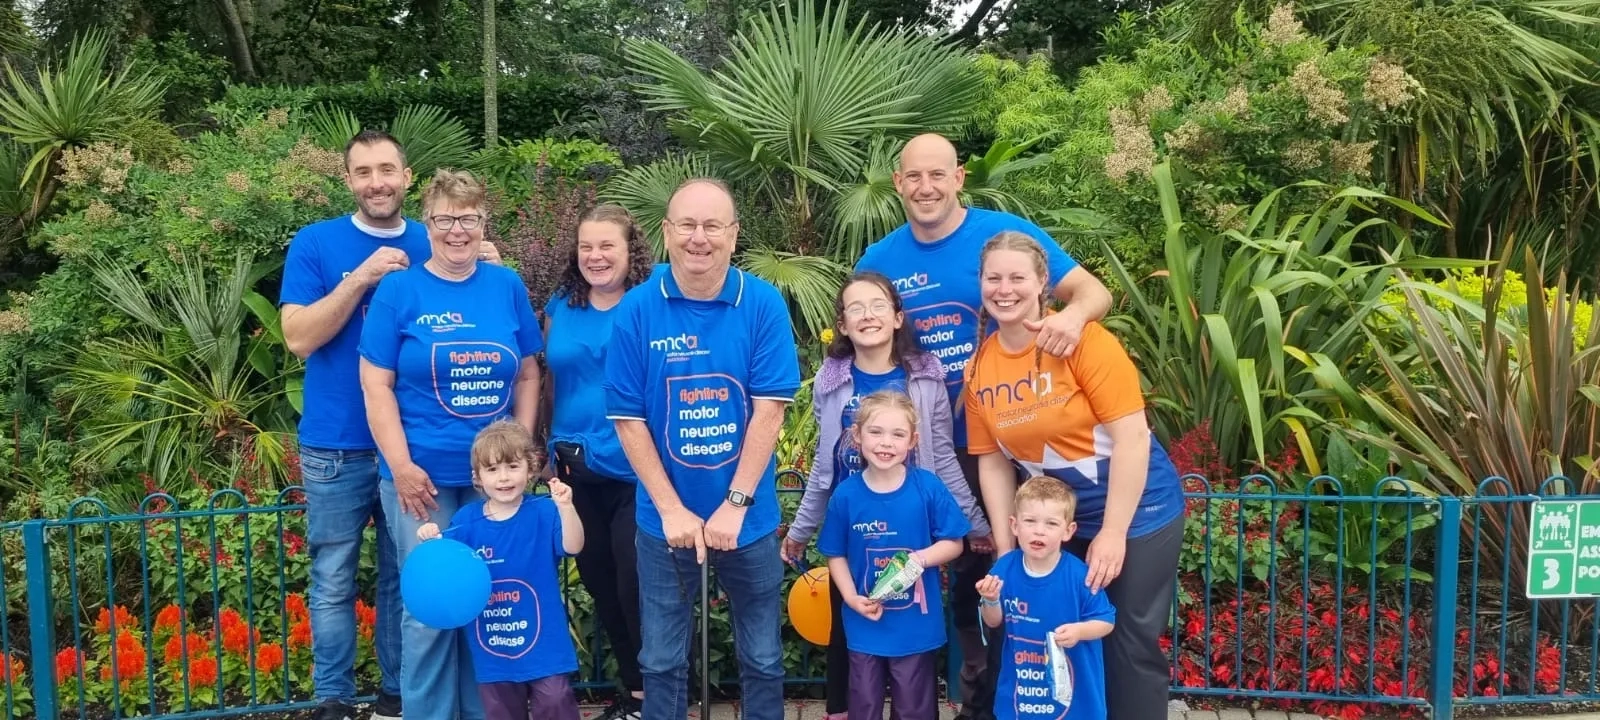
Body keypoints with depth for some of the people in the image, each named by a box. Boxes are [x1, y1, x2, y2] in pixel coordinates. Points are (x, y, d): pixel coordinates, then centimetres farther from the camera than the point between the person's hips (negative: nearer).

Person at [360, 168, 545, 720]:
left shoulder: (508, 286, 5)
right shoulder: (399, 290, -3)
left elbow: (527, 375, 10)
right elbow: (376, 385, -6)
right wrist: (401, 466, -13)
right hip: (422, 476, -3)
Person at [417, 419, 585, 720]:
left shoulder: (544, 512, -8)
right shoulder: (466, 520, -1)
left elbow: (573, 546, -22)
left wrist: (566, 507, -39)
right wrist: (430, 543, -16)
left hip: (545, 645, -3)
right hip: (492, 652, 3)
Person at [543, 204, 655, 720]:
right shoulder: (560, 308, 7)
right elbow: (552, 382, 14)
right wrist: (555, 446, 12)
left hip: (635, 469, -5)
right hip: (577, 469, 5)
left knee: (635, 584, -2)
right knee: (598, 582, 14)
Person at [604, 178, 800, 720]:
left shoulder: (764, 305, -9)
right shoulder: (635, 311, -9)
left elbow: (769, 410, -11)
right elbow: (629, 421, -7)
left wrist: (734, 504, -15)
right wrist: (673, 510, -11)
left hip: (749, 517, 0)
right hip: (665, 519, 0)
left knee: (762, 658, 15)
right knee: (662, 661, 14)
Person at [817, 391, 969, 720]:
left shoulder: (928, 487, -10)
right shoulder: (846, 494, -8)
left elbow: (953, 543, -3)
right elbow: (836, 555, 1)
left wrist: (920, 558, -20)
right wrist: (851, 597, -11)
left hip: (917, 626, -1)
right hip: (865, 626, 1)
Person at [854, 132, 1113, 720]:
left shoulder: (1006, 232, -8)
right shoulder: (878, 262, 1)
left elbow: (1094, 291, -9)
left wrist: (1073, 313, -32)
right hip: (936, 451, 3)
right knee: (966, 574, 15)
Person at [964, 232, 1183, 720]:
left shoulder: (1083, 339, -18)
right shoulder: (978, 367, -2)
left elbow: (1132, 436, -19)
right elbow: (993, 461, 1)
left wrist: (1113, 534, -19)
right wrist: (1006, 549, -4)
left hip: (1136, 511, -4)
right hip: (1064, 521, 5)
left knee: (1130, 642, 1)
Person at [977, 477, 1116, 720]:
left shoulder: (1078, 575, -18)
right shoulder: (1005, 568, -8)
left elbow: (1106, 621, -9)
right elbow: (994, 622, 2)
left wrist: (1079, 631, -27)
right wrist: (991, 600, -18)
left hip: (1073, 686, -2)